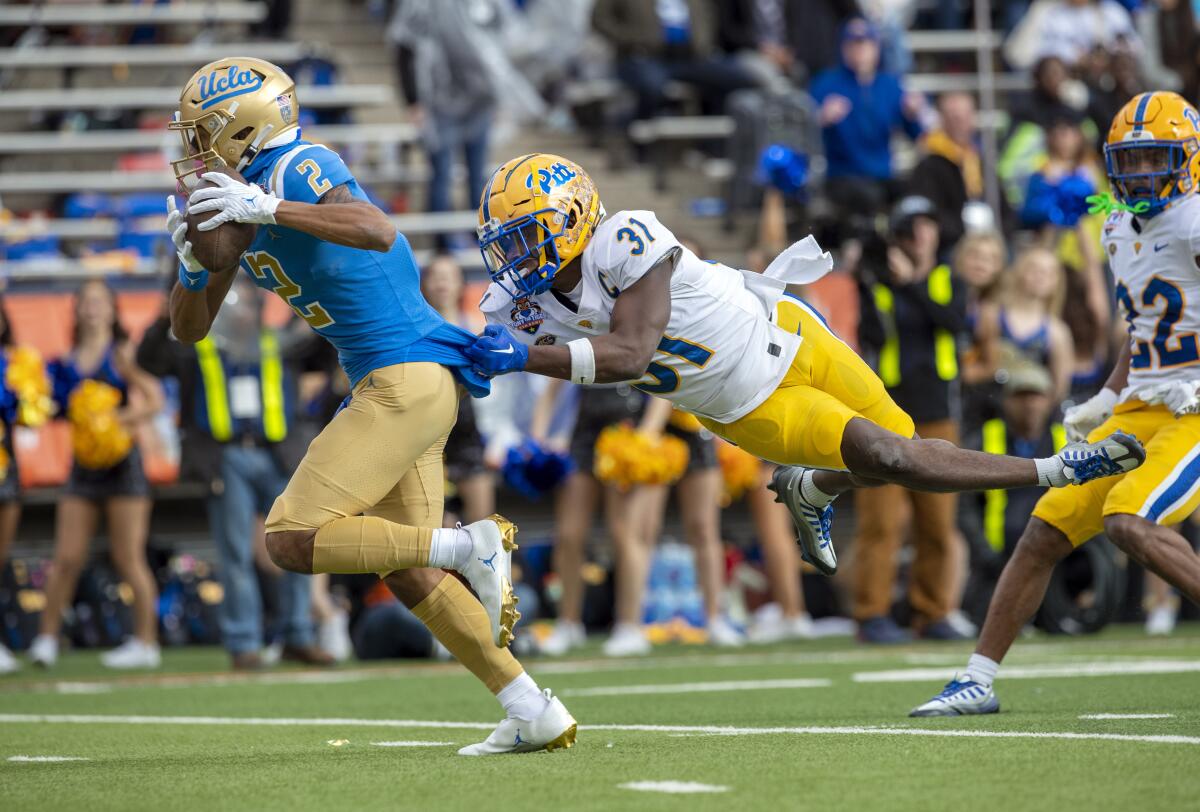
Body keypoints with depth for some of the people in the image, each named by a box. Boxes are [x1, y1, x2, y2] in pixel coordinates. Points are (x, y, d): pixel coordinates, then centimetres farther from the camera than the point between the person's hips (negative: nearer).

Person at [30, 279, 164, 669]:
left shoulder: (121, 354, -3)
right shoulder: (68, 361, 10)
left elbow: (154, 401, -12)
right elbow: (62, 407, 15)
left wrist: (116, 420, -22)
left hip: (120, 464, -4)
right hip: (83, 465, 4)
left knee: (129, 559, -2)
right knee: (66, 559, 1)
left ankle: (146, 642, 6)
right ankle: (47, 638, 5)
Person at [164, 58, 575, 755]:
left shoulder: (296, 169, -12)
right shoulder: (235, 201, 15)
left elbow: (377, 231, -31)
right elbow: (190, 330, 18)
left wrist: (268, 208, -32)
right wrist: (194, 264, -2)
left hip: (408, 378, -10)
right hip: (395, 384, 10)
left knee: (293, 540, -13)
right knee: (409, 574, 11)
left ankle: (473, 545, -12)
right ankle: (535, 714, 12)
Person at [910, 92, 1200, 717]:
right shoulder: (1123, 230, 13)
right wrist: (1107, 399, 17)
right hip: (1142, 409, 8)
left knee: (1130, 521, -28)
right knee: (1047, 531, 2)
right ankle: (977, 681, 11)